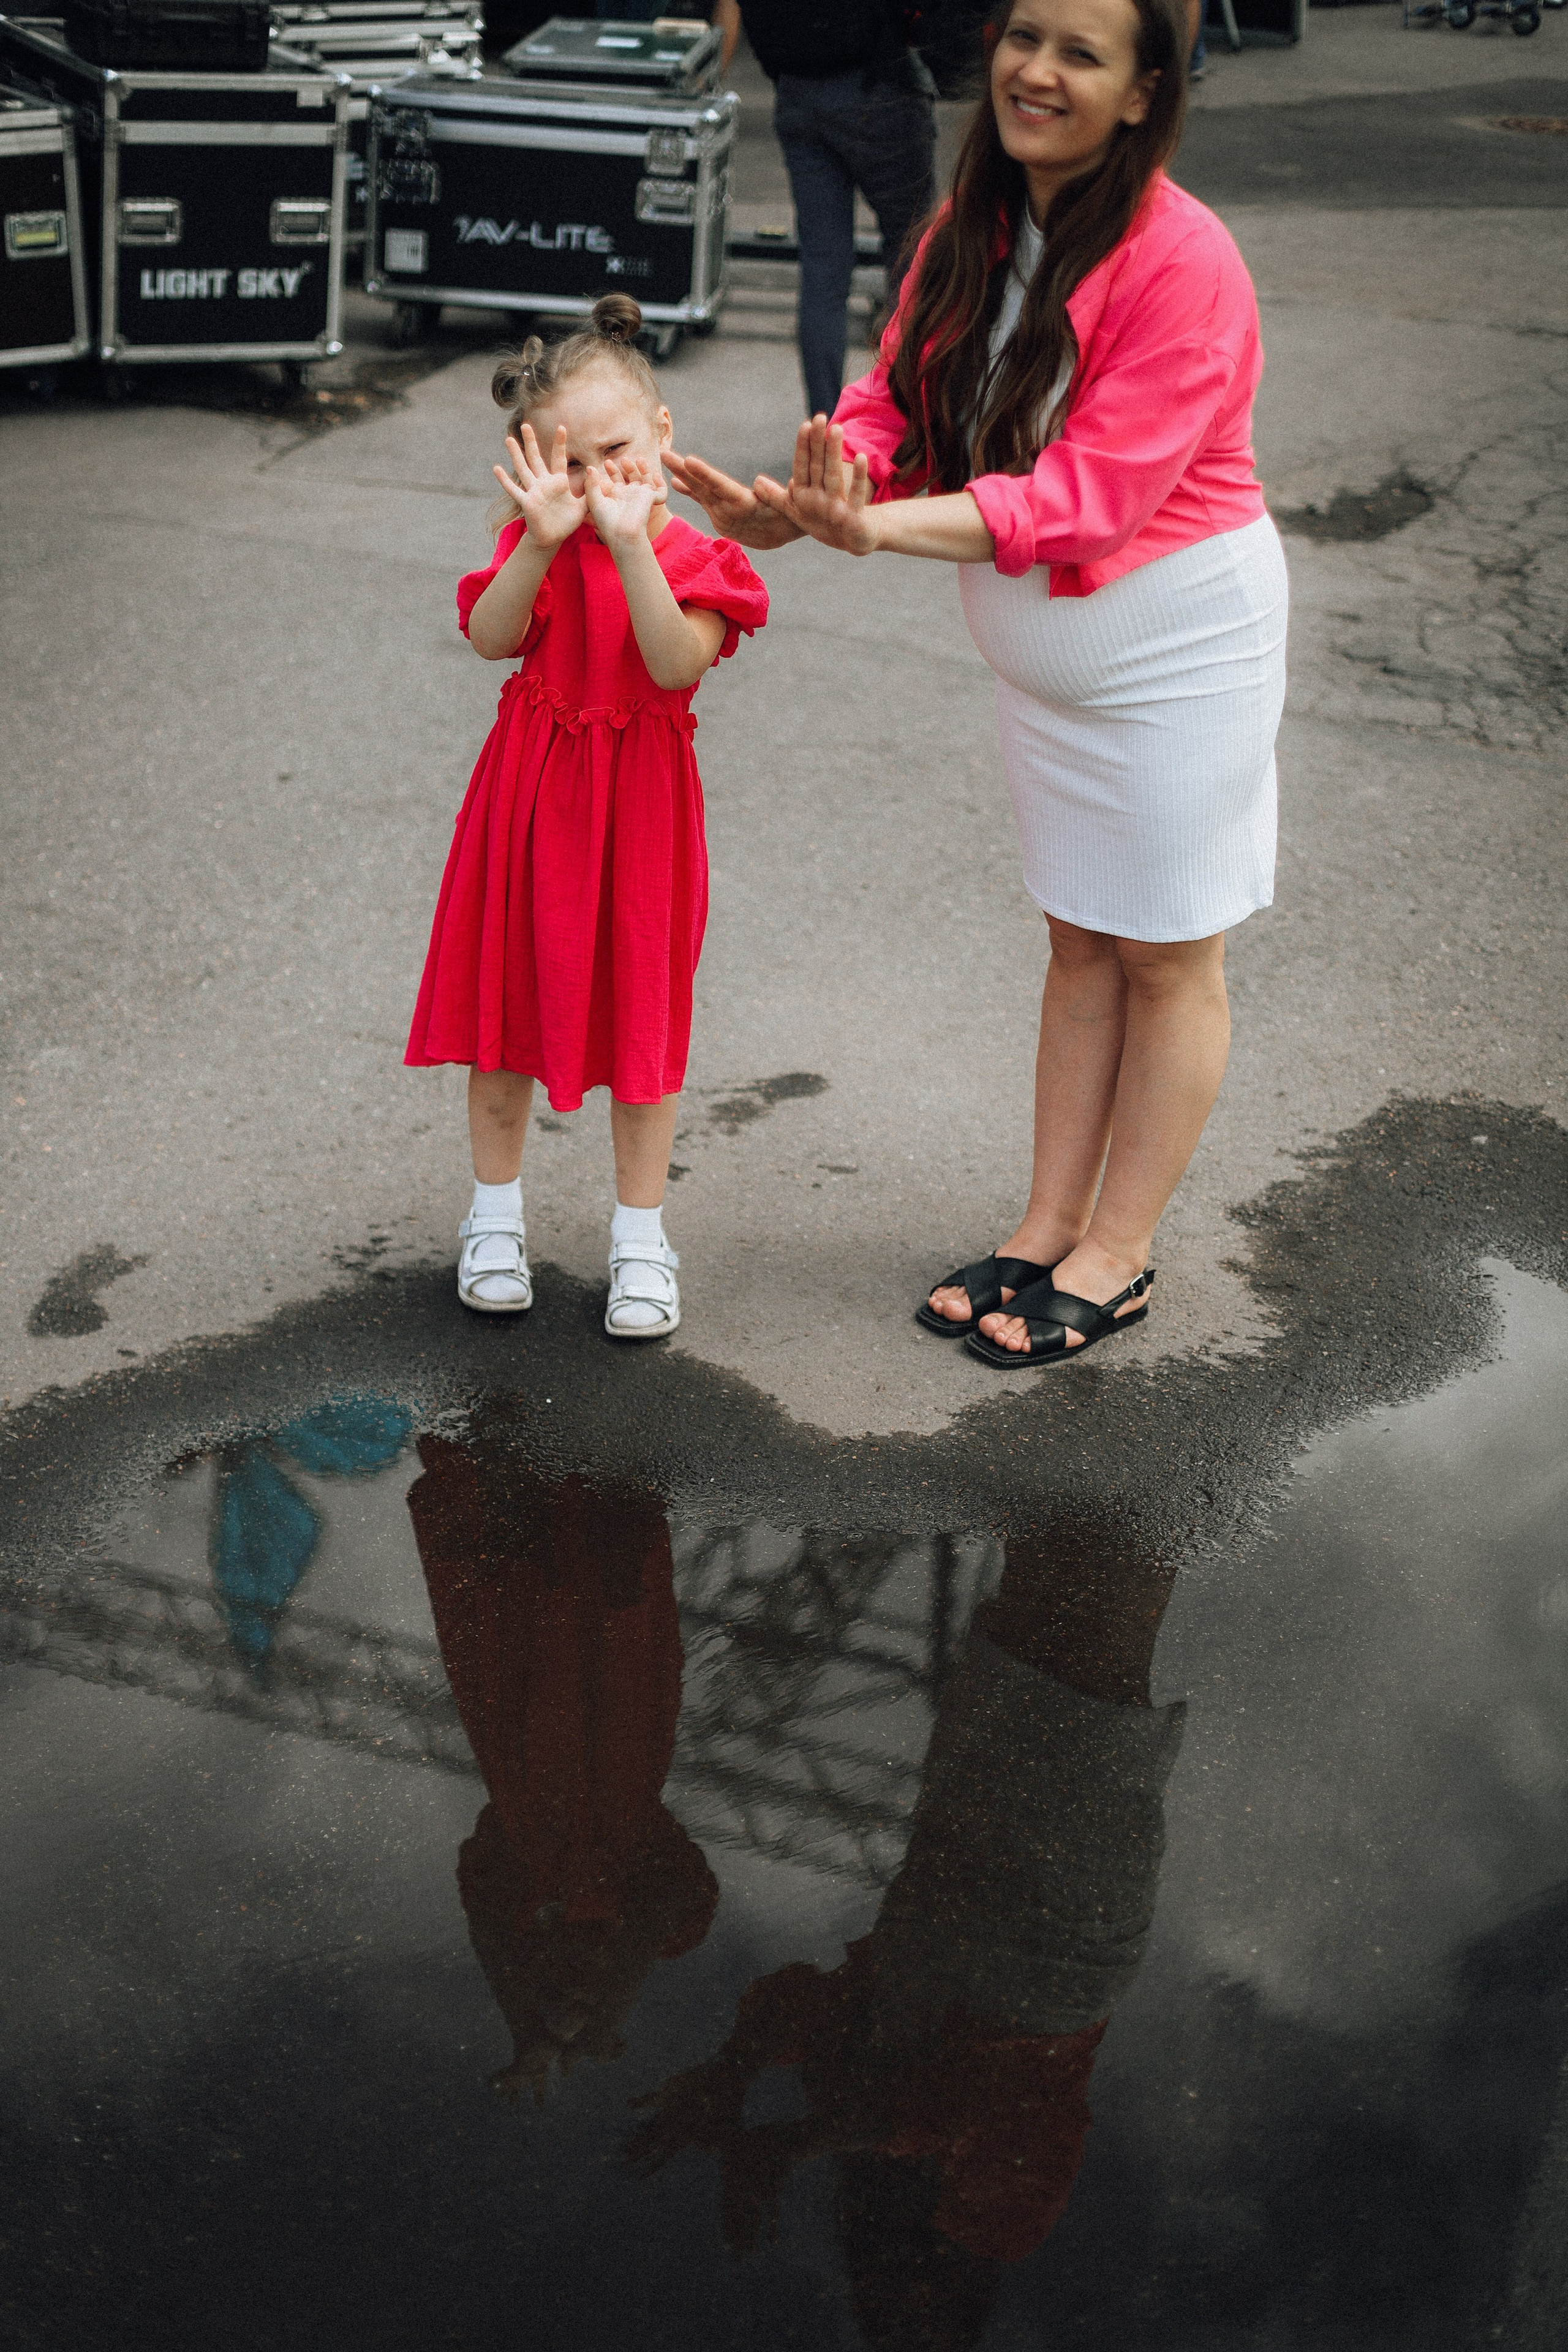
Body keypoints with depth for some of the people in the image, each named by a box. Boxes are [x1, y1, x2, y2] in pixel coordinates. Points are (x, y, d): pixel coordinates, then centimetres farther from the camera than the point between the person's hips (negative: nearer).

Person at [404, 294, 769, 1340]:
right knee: (507, 1001, 11)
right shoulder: (538, 540, -1)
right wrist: (544, 540, -31)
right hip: (529, 800, 2)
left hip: (637, 809, -2)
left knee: (639, 1017, 8)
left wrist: (630, 544, -34)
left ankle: (641, 1235, 23)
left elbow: (679, 664, -26)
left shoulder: (691, 557, -8)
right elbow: (491, 637, -18)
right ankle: (497, 1214, 30)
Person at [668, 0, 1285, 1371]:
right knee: (1081, 941, 16)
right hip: (1043, 643, 7)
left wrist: (879, 529, -38)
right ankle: (1048, 1230, 26)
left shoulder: (1181, 262, -23)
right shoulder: (973, 233, -1)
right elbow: (893, 408, -4)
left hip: (1177, 640, -7)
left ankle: (1117, 1260, 18)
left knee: (1169, 953, 6)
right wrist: (797, 506, -25)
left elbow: (1090, 491, -29)